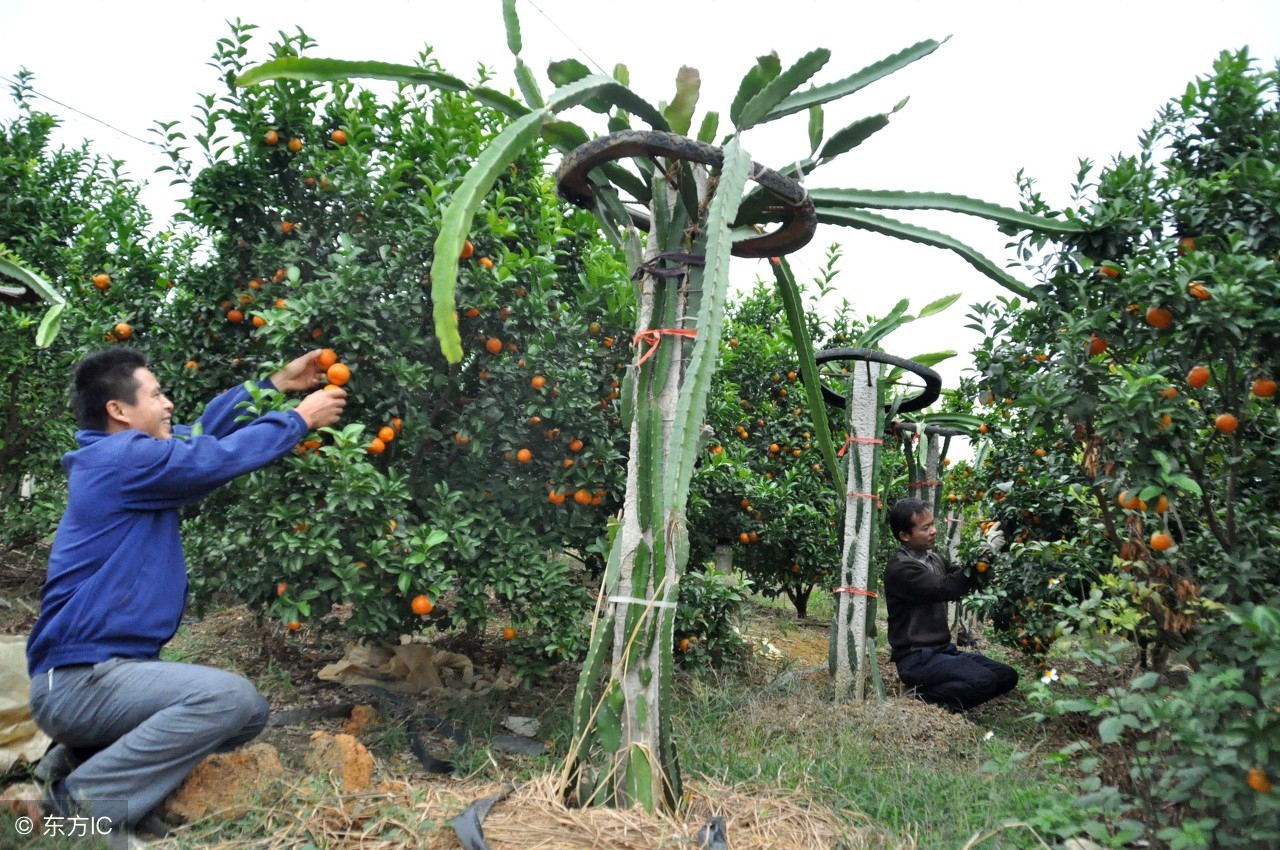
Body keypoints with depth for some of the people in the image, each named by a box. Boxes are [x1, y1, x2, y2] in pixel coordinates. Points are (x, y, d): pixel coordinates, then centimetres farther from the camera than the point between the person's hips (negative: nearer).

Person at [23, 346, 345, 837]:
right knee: (232, 699, -27)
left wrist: (275, 385, 15)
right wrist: (300, 418, -2)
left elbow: (202, 433, 18)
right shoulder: (121, 459, -16)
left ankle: (82, 757, 9)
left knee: (248, 714, 8)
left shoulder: (124, 458, 13)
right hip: (77, 681, -10)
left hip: (104, 667, 10)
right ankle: (83, 800, -12)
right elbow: (221, 456, -15)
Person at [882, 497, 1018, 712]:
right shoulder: (900, 568, -17)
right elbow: (946, 589, -27)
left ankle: (935, 688, 1)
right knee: (983, 681, -26)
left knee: (1007, 676, 1)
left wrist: (989, 551, -2)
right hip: (917, 658, -9)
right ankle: (926, 695, -9)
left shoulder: (933, 559, 11)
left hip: (943, 650, 9)